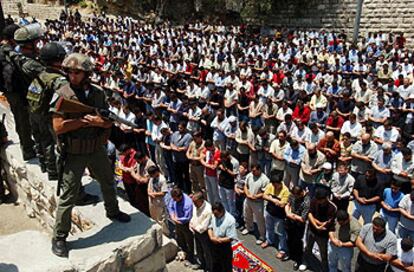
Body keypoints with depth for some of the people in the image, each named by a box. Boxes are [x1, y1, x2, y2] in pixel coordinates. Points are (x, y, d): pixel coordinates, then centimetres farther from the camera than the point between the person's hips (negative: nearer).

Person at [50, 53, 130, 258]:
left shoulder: (98, 94, 0)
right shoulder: (62, 95, -13)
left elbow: (108, 122, 2)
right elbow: (58, 127, -20)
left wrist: (98, 121, -20)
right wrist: (84, 121, -20)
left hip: (97, 150, 5)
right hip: (74, 154, -5)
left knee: (108, 182, 23)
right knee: (68, 197, 1)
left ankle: (112, 211, 50)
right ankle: (59, 238, 16)